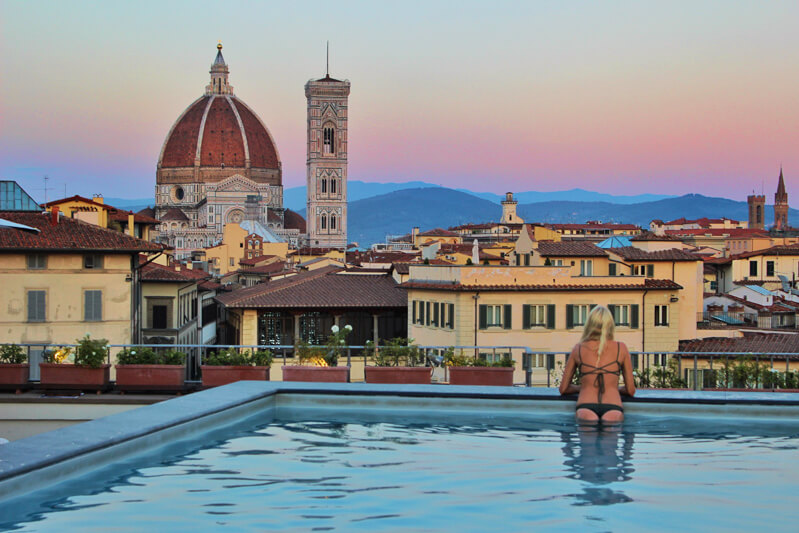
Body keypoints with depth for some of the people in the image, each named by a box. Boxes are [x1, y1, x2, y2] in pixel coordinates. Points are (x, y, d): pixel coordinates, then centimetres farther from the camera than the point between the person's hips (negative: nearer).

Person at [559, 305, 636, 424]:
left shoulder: (578, 349, 21)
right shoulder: (621, 348, 18)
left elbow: (564, 389, 27)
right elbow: (631, 390, 22)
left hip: (585, 409, 1)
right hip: (613, 409, -1)